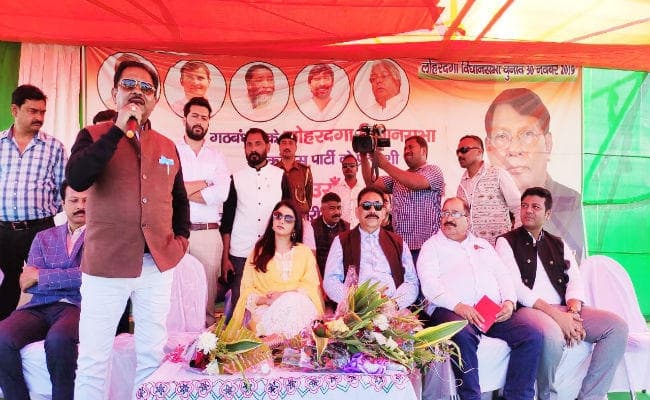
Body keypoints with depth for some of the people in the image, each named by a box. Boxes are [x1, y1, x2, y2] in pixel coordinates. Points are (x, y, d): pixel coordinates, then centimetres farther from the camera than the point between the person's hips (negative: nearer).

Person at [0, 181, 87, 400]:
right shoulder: (43, 238, 21)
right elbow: (26, 283, 10)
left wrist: (41, 276, 0)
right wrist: (70, 279, -4)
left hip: (77, 306, -4)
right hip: (40, 307, 4)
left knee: (57, 340, -35)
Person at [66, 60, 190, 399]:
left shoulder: (168, 147, 12)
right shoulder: (94, 136, 2)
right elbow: (76, 179, -18)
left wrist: (181, 238, 7)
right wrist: (118, 130, -18)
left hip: (158, 265, 3)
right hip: (106, 264, -3)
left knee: (152, 353, 13)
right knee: (93, 357, 7)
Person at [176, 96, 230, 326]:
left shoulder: (216, 156, 13)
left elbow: (221, 193, -4)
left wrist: (183, 190, -4)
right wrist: (204, 183, -5)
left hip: (208, 232, 2)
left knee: (207, 290, 4)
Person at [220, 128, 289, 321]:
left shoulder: (280, 176, 6)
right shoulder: (236, 178, 7)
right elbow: (227, 220, 7)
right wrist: (225, 257, 2)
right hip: (240, 254, 0)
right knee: (239, 303, 1)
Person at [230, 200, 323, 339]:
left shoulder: (305, 252, 17)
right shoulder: (258, 252, 17)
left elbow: (310, 285, 4)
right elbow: (246, 289, 10)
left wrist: (284, 295, -15)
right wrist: (264, 300, -13)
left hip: (298, 306, 1)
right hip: (265, 309, -1)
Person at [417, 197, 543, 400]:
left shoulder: (483, 244, 28)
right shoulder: (432, 246, 12)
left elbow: (502, 275, 20)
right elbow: (429, 284, -3)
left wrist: (509, 301, -1)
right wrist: (458, 306, -18)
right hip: (451, 309, -4)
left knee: (532, 335, -18)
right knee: (463, 337, -37)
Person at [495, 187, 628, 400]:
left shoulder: (559, 244, 21)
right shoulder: (506, 242, 5)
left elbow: (575, 281, 11)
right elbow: (515, 286, -8)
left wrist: (573, 312, -11)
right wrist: (556, 315, -16)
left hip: (563, 309, 6)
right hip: (528, 309, -5)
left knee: (617, 326, -14)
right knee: (552, 335, -36)